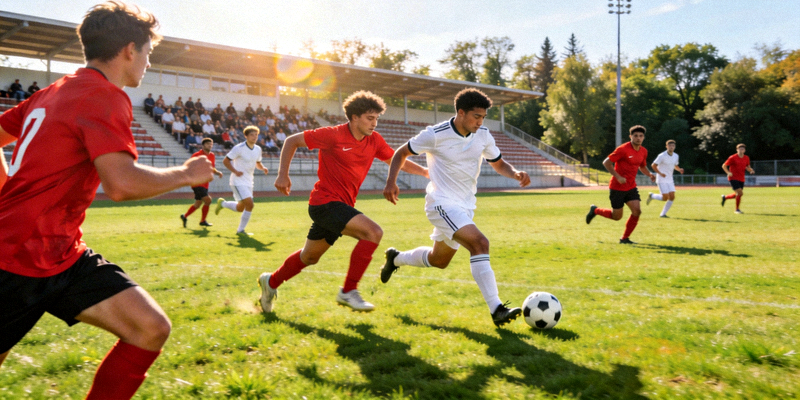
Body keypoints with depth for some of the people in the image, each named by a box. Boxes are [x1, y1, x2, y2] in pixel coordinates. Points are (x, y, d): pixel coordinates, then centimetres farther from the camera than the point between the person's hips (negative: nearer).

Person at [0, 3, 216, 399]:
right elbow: (122, 183, -29)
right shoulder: (105, 96, -17)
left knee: (152, 329, -4)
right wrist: (185, 174, -13)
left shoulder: (54, 91, 12)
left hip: (63, 254, 8)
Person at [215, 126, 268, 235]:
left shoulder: (258, 149, 6)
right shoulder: (239, 148, -14)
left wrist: (262, 168, -2)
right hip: (238, 182, -7)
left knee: (240, 208, 16)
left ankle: (222, 203, 43)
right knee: (249, 204, -19)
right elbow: (225, 161, -10)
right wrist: (235, 171, -24)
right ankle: (241, 229, -4)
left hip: (248, 182, 8)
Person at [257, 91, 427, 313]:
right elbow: (292, 141, -4)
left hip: (342, 206, 8)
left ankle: (271, 282, 44)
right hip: (326, 202, -8)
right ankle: (348, 291, -15)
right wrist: (283, 174, -12)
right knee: (373, 232, -24)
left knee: (309, 257, 21)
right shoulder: (333, 136, -13)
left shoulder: (374, 140, 4)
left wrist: (427, 172, 4)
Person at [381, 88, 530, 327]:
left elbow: (499, 164, 13)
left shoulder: (483, 136, 1)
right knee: (479, 243, -27)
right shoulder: (435, 135, -14)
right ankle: (496, 310, -28)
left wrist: (515, 173, -9)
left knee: (439, 260, 20)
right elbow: (401, 153, -2)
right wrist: (391, 182, -15)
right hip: (443, 204, -7)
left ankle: (396, 259, 47)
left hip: (465, 207, 7)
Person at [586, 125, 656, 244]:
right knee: (617, 216, 1)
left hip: (631, 187, 6)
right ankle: (595, 210, 29)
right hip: (617, 188, -6)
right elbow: (606, 162, -15)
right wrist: (618, 177, -22)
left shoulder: (643, 151, 6)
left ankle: (625, 238, 5)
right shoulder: (623, 149, -17)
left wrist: (649, 174, 2)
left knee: (637, 211, -10)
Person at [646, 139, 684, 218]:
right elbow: (653, 165, -10)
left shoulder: (676, 156, 8)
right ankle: (652, 196, 15)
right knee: (665, 197, -13)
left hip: (670, 180, 6)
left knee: (672, 197, -5)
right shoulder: (662, 156, -12)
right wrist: (660, 173, -20)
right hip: (661, 180, -6)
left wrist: (679, 169, 1)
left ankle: (663, 214, 5)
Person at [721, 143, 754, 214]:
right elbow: (724, 166, -4)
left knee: (738, 194, 12)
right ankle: (737, 209, -1)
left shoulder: (746, 158, 7)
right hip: (733, 178, -6)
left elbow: (747, 167, 20)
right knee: (740, 193, -16)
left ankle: (725, 197, 39)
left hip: (741, 179, 7)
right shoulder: (732, 158, -9)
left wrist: (751, 170, -2)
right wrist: (728, 172, -19)